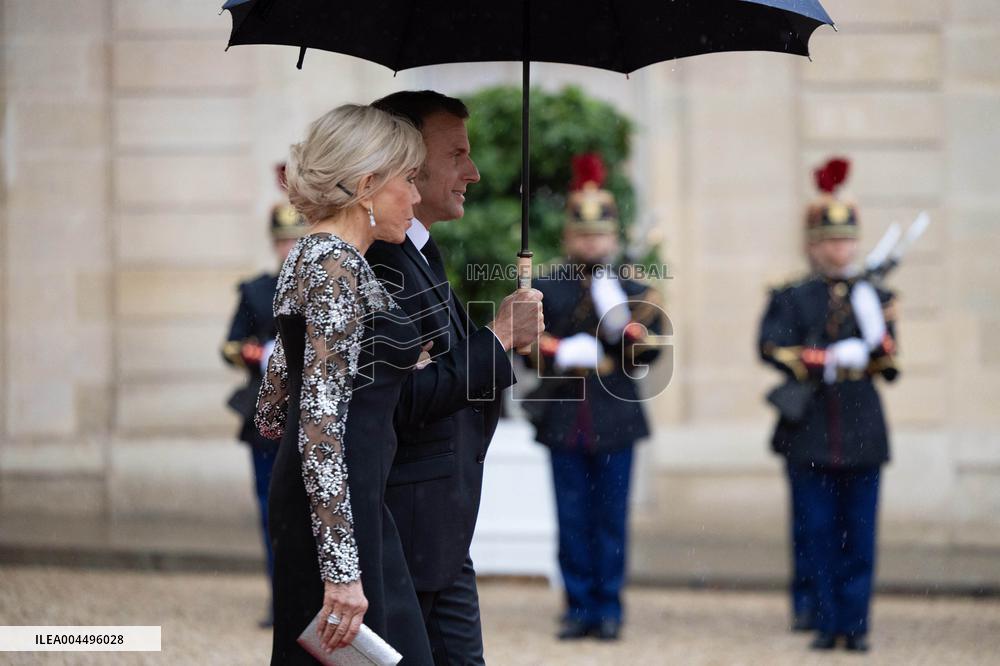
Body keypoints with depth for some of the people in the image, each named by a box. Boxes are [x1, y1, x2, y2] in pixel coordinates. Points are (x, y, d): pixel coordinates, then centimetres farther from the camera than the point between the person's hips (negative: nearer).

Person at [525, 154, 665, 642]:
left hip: (615, 420, 0)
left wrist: (633, 326, -20)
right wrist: (564, 354, -14)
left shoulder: (632, 292, 6)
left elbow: (647, 355, -3)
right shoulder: (545, 289, 7)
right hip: (564, 419, 0)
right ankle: (579, 608, 10)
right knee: (573, 522, 4)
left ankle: (608, 609, 9)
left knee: (611, 521, 3)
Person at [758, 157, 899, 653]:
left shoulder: (873, 296, 10)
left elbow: (888, 363, 3)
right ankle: (827, 624, 9)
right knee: (817, 534, 2)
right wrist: (829, 359, -18)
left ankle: (854, 624, 7)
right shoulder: (791, 298, 5)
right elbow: (771, 346, -11)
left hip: (861, 429, 1)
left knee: (859, 535, 1)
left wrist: (876, 333, -17)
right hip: (810, 431, -1)